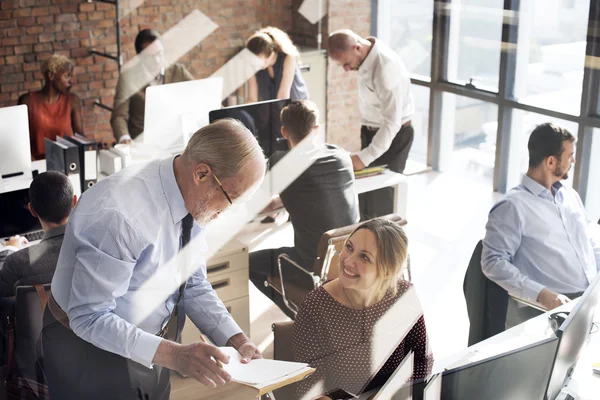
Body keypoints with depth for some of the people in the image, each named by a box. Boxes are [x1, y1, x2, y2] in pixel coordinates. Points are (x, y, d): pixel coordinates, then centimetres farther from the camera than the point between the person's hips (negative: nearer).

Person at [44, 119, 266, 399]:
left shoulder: (195, 204, -9)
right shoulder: (119, 214, -32)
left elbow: (194, 286, 1)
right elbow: (90, 318, -30)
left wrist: (234, 339, -12)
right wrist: (174, 354, -37)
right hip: (90, 348, -7)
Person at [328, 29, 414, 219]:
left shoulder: (386, 68, -32)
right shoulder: (365, 57, -5)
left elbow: (392, 122, -33)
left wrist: (364, 157, -34)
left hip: (393, 135, -8)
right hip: (371, 130, 8)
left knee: (382, 196, 0)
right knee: (366, 190, 16)